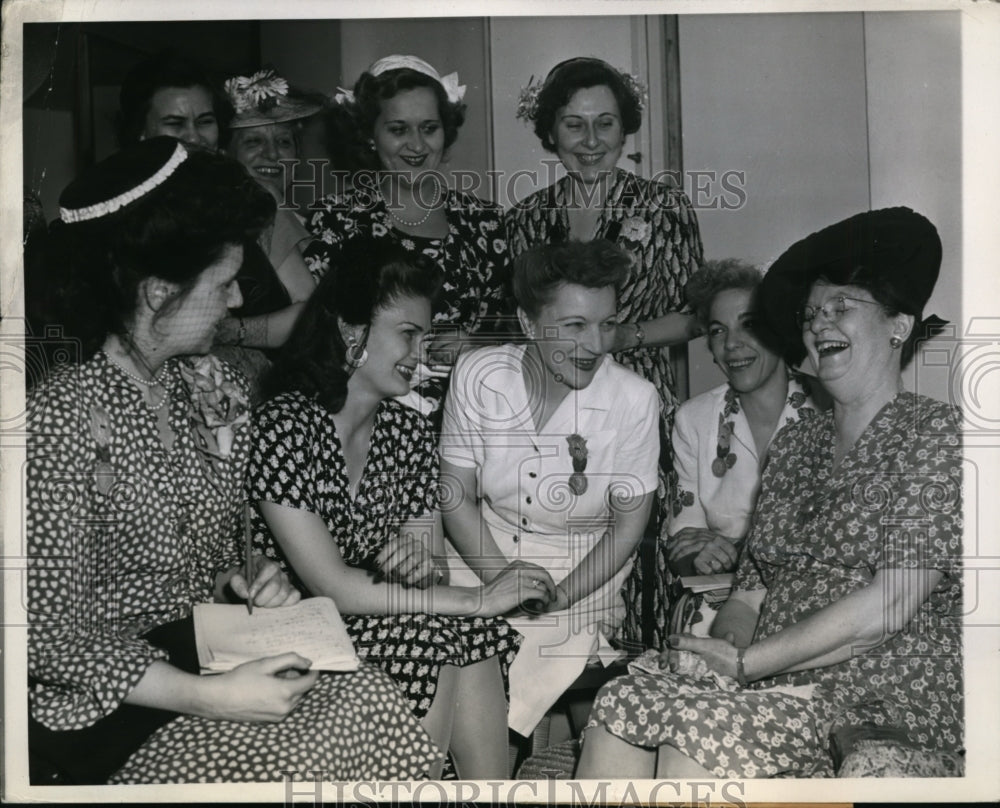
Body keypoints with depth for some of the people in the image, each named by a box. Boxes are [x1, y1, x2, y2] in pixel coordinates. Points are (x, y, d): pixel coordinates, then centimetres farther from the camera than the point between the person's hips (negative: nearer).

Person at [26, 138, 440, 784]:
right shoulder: (62, 423, -18)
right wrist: (211, 697, -23)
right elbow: (52, 637, -16)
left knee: (374, 699, -18)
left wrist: (251, 579, -5)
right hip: (108, 713, -6)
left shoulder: (214, 386, 4)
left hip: (215, 653, 6)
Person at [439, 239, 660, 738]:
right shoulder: (477, 375, -10)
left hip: (583, 572, -2)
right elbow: (456, 496, -5)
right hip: (484, 552, 2)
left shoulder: (633, 400, -15)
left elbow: (628, 524, -6)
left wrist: (558, 597, -17)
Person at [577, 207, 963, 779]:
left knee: (695, 723, -30)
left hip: (890, 718, -5)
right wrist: (723, 648, -10)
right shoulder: (796, 443, 17)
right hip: (779, 697, 6)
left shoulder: (937, 432, -4)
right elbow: (752, 590, 13)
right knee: (621, 703, -20)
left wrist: (744, 663, -11)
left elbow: (888, 606, -14)